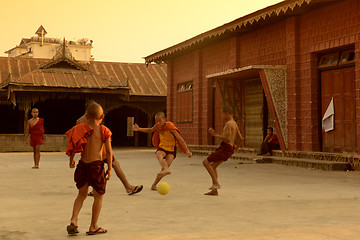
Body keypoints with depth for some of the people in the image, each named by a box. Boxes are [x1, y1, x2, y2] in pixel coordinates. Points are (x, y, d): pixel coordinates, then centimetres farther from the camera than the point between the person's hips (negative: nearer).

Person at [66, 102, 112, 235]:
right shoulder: (103, 131, -5)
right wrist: (109, 169, -1)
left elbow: (73, 146, 4)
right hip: (96, 164, -4)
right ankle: (93, 227, 15)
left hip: (82, 164, 4)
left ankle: (73, 221, 6)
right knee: (98, 196, 11)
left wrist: (71, 160, 21)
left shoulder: (81, 129, 4)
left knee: (82, 194, 20)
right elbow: (109, 151, -8)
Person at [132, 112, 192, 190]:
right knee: (159, 156, -33)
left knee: (166, 165, -20)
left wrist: (187, 151, -23)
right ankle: (167, 170, -61)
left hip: (171, 149, -3)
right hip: (161, 148, 3)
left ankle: (154, 185, -7)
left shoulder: (170, 127, -19)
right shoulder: (157, 126, -3)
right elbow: (150, 130, 20)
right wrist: (139, 129, 7)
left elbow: (180, 139, -19)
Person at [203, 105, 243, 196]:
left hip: (225, 148, -10)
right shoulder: (234, 123, 13)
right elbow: (240, 137, 17)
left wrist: (215, 135, -22)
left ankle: (216, 183, -7)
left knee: (205, 162, -5)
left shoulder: (228, 124, -16)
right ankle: (214, 190, 17)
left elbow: (228, 139, -26)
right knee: (213, 166, 17)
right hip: (230, 148, 10)